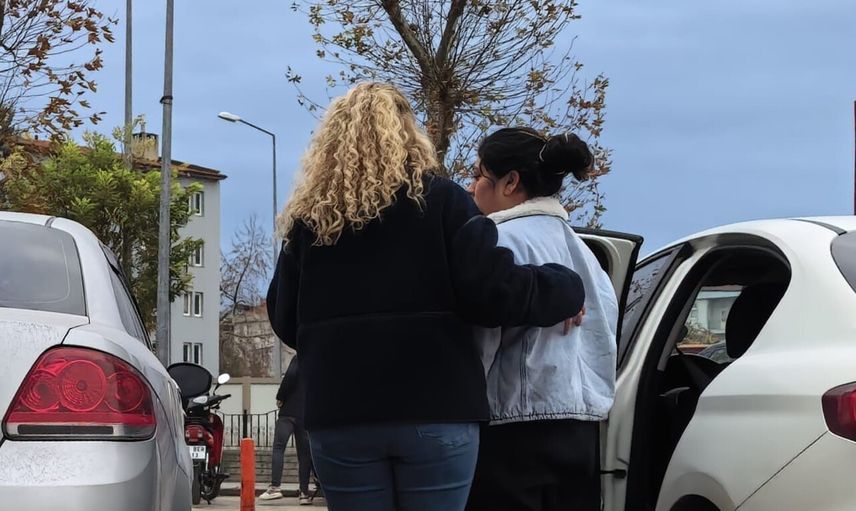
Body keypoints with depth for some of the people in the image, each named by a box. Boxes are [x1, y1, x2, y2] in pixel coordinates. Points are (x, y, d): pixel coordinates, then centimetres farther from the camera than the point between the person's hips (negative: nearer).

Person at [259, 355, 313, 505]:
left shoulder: (299, 359, 0)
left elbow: (291, 375, -17)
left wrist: (280, 397, -8)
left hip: (290, 411, -5)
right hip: (307, 416, 5)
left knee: (278, 448, -7)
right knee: (304, 453, 7)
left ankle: (275, 487, -21)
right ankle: (304, 492, 1)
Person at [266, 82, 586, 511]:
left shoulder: (307, 219, 9)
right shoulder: (440, 200, 2)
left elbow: (284, 320, 12)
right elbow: (492, 290, -7)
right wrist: (569, 291, 8)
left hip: (339, 416, 2)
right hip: (434, 412, -2)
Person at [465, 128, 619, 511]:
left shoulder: (505, 240, -10)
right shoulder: (577, 245, 18)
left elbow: (478, 343, -14)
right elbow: (603, 337, 20)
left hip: (517, 434, -9)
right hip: (580, 430, 9)